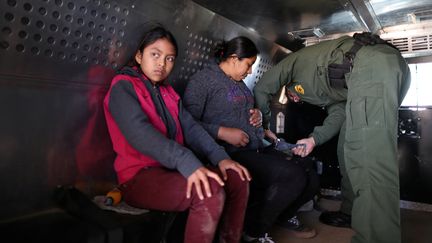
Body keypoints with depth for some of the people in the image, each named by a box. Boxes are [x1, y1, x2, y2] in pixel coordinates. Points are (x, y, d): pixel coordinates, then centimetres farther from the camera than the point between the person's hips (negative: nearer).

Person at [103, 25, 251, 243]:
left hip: (171, 169, 7)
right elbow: (140, 133, -24)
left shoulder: (168, 92, 17)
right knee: (210, 191, -29)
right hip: (139, 176, -7)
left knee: (237, 178, -4)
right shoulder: (123, 86, -6)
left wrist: (219, 157, -11)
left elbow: (190, 128, 5)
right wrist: (187, 163, -35)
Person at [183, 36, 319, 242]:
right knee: (294, 176, -24)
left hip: (259, 149, 9)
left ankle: (284, 215, 29)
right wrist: (223, 132, -20)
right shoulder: (203, 79, -5)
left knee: (310, 176, -3)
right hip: (233, 154, -9)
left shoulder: (238, 82, 22)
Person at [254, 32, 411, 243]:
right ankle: (352, 212, 22)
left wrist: (264, 126, 28)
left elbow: (262, 88, 20)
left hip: (373, 63, -9)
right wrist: (315, 138, 10)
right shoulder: (325, 90, 36)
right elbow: (339, 113, 21)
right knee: (350, 146, 15)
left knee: (370, 155, -18)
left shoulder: (297, 60, 23)